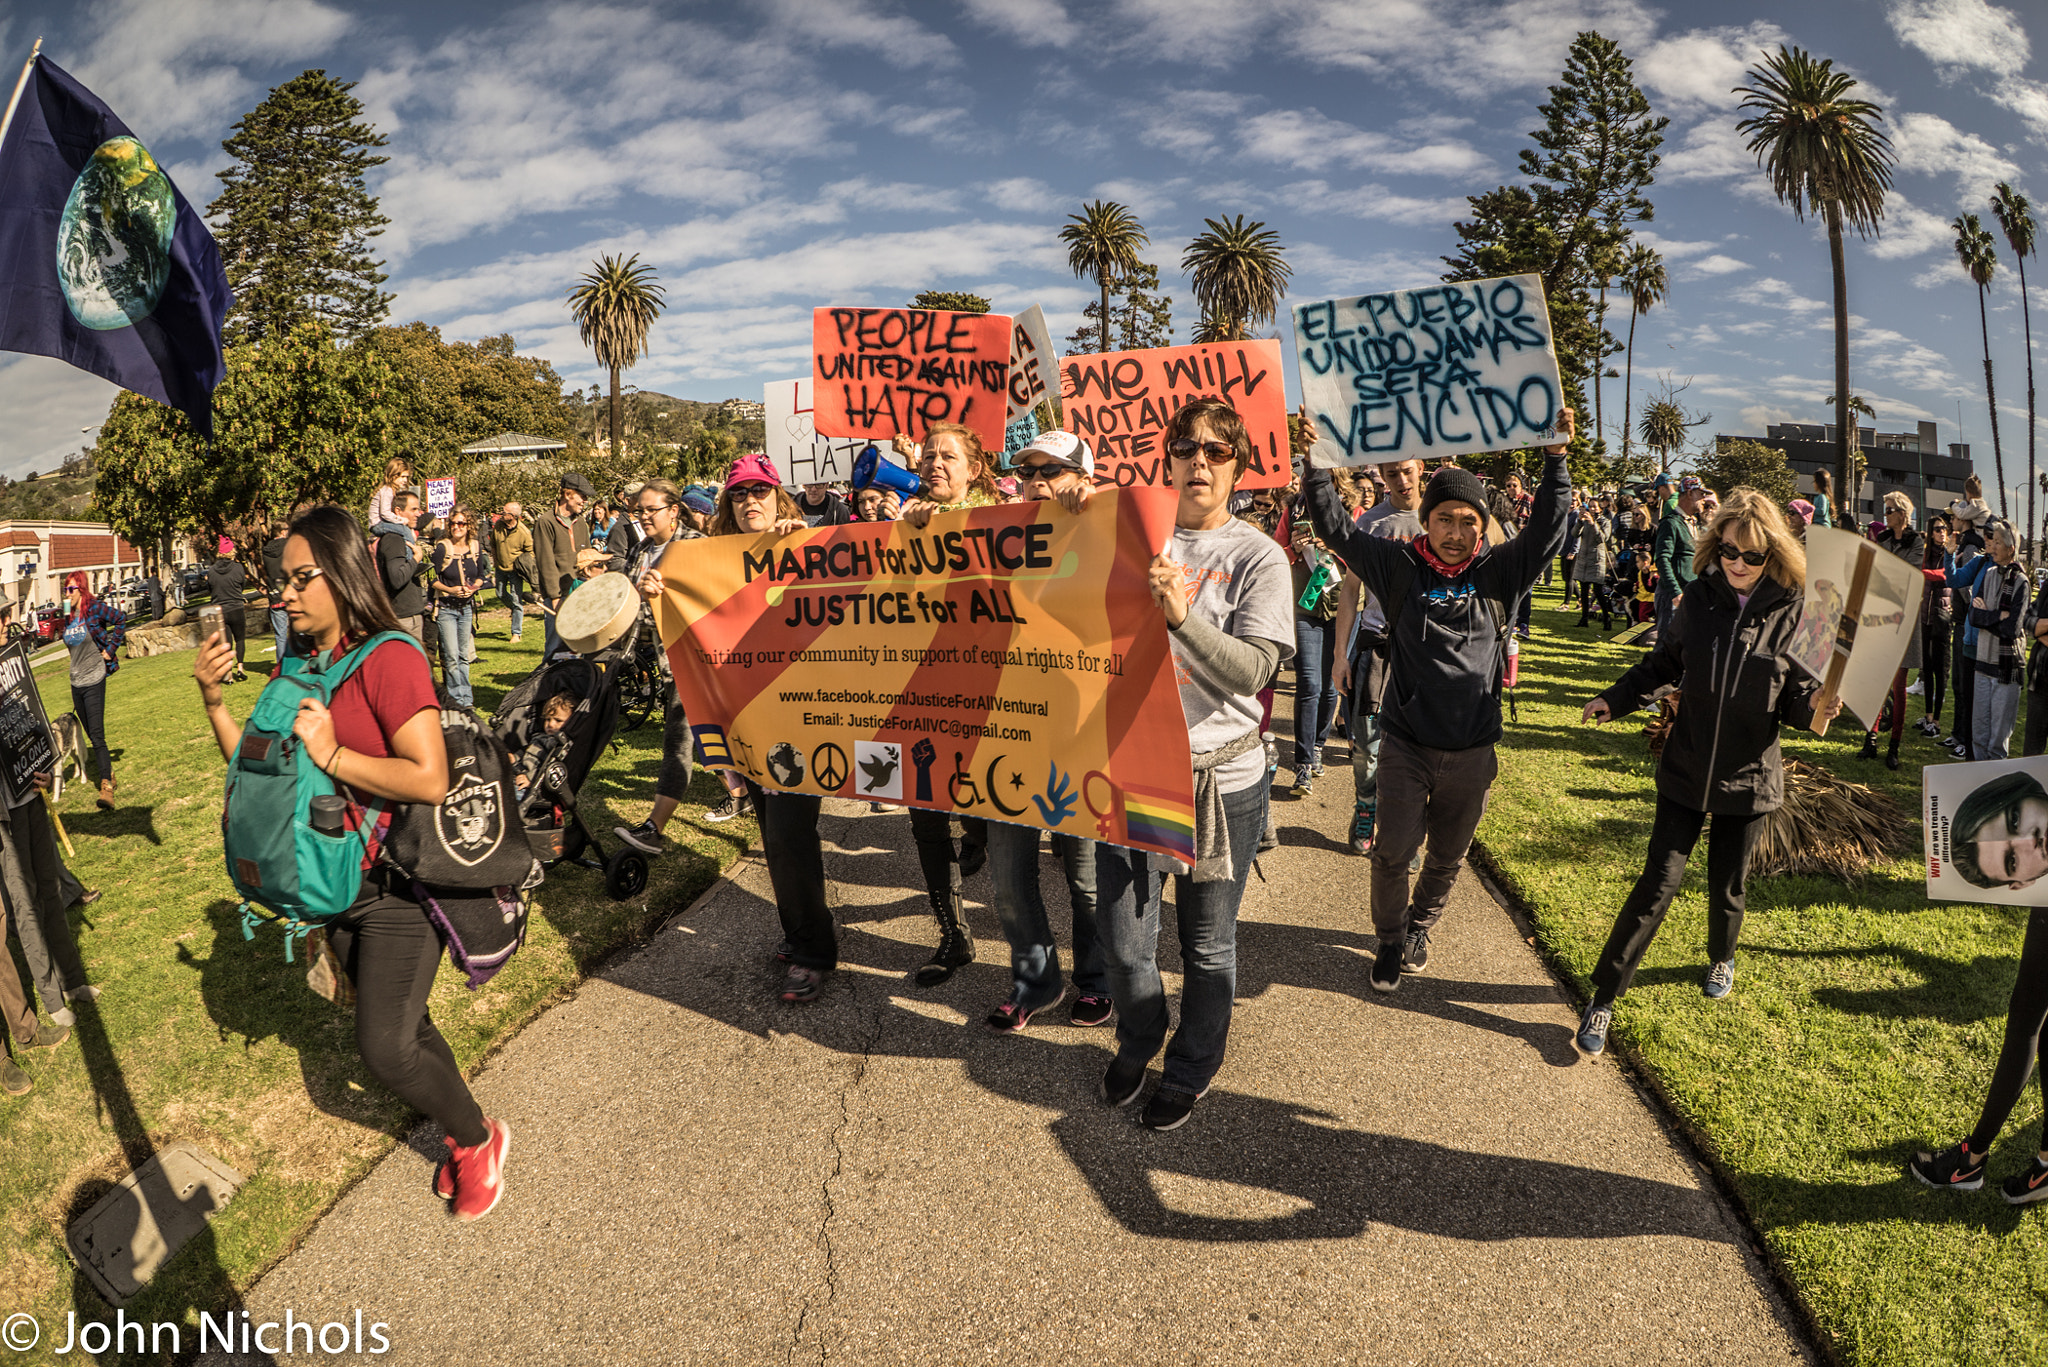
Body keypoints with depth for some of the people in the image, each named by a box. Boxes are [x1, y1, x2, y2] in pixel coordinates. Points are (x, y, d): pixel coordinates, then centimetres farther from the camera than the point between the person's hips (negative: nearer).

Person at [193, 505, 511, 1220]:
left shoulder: (388, 659, -19)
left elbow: (430, 779, -26)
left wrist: (332, 755, -25)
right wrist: (213, 701, -1)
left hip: (398, 885, -8)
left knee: (384, 1048, -7)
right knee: (401, 1026, 19)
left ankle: (479, 1139, 18)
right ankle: (466, 1136, 38)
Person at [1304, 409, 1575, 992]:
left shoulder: (1498, 572, 0)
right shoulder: (1400, 568, -4)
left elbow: (1546, 529, -10)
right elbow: (1336, 529, -7)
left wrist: (1556, 457, -20)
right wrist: (1318, 462, -15)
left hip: (1472, 749, 2)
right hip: (1407, 744, -2)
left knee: (1448, 856, 17)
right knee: (1393, 853, 1)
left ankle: (1419, 928, 42)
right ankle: (1392, 939, 26)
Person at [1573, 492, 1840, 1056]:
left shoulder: (1792, 612, -10)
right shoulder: (1699, 596, -6)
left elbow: (1797, 693, -3)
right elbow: (1665, 662, 8)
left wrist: (1814, 708, -25)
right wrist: (1616, 699, -4)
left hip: (1748, 777, 0)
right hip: (1686, 771, 0)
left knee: (1726, 888, 15)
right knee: (1658, 884, 0)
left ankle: (1721, 959, 48)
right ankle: (1603, 999, 8)